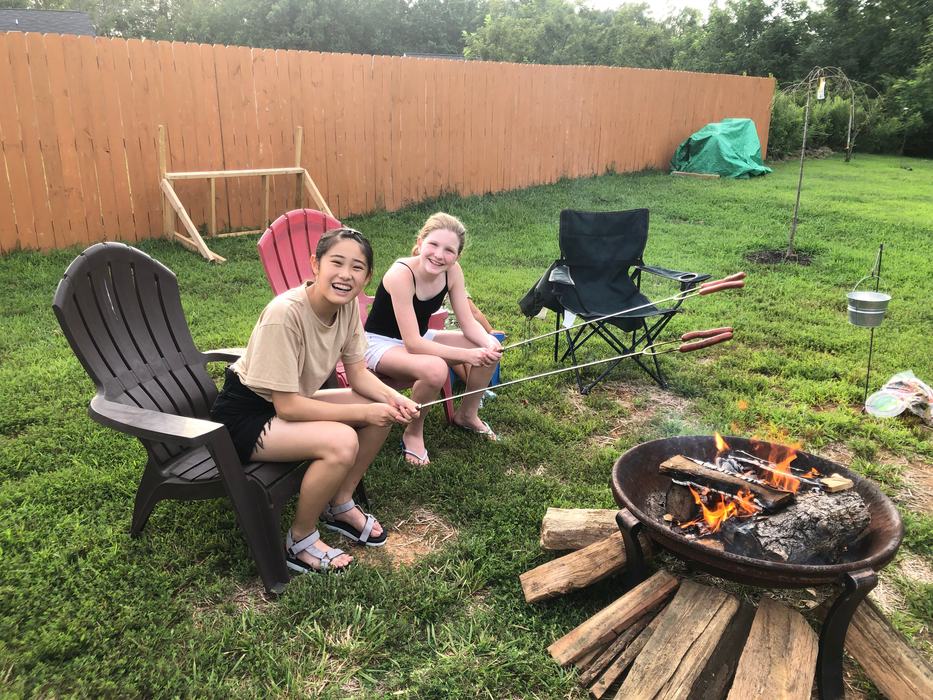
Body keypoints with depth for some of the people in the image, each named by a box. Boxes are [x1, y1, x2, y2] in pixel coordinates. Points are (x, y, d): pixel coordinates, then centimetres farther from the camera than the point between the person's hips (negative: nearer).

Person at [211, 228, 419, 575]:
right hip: (245, 414, -8)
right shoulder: (285, 313, -31)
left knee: (384, 409, -3)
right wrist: (364, 413, -26)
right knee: (341, 441, -29)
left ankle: (340, 505, 14)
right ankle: (300, 542, -5)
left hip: (290, 402, 8)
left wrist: (392, 398, -19)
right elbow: (287, 406, -28)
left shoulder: (348, 305, -9)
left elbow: (358, 374, 1)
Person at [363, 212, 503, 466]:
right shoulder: (401, 274, -31)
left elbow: (469, 324, -8)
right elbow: (413, 344, -33)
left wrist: (488, 343, -30)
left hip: (419, 338, 7)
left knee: (490, 349, -7)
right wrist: (467, 355, -35)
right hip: (380, 343, -7)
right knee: (435, 368, -36)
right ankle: (413, 433, -8)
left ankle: (466, 415, 17)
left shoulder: (452, 271, -12)